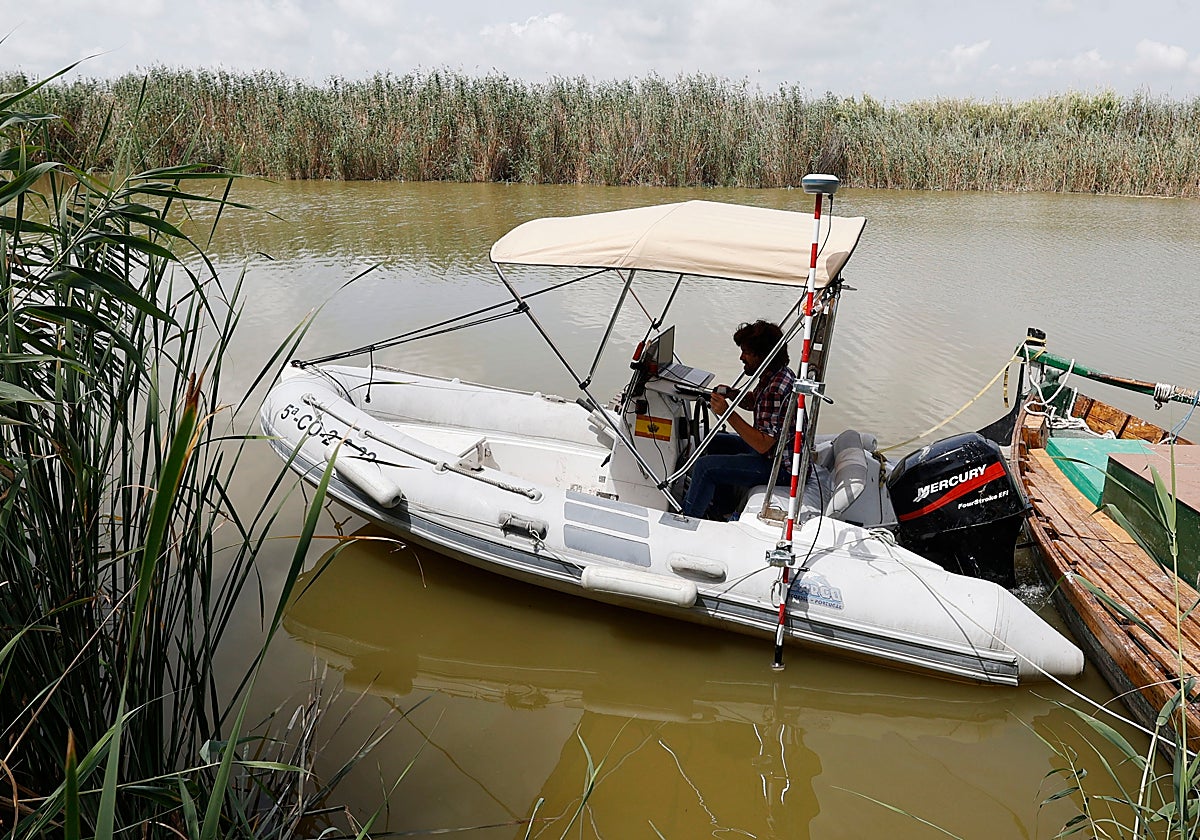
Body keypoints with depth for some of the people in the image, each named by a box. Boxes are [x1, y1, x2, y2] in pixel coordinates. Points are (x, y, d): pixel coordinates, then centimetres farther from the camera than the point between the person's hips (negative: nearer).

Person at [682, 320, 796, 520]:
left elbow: (763, 445, -31)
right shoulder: (779, 374, 1)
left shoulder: (777, 390, -30)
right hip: (772, 449, 11)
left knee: (705, 467, -17)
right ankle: (723, 511, 29)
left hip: (778, 466, -11)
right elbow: (754, 401, 20)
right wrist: (730, 393, 0)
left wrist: (728, 414, -31)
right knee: (716, 441, 23)